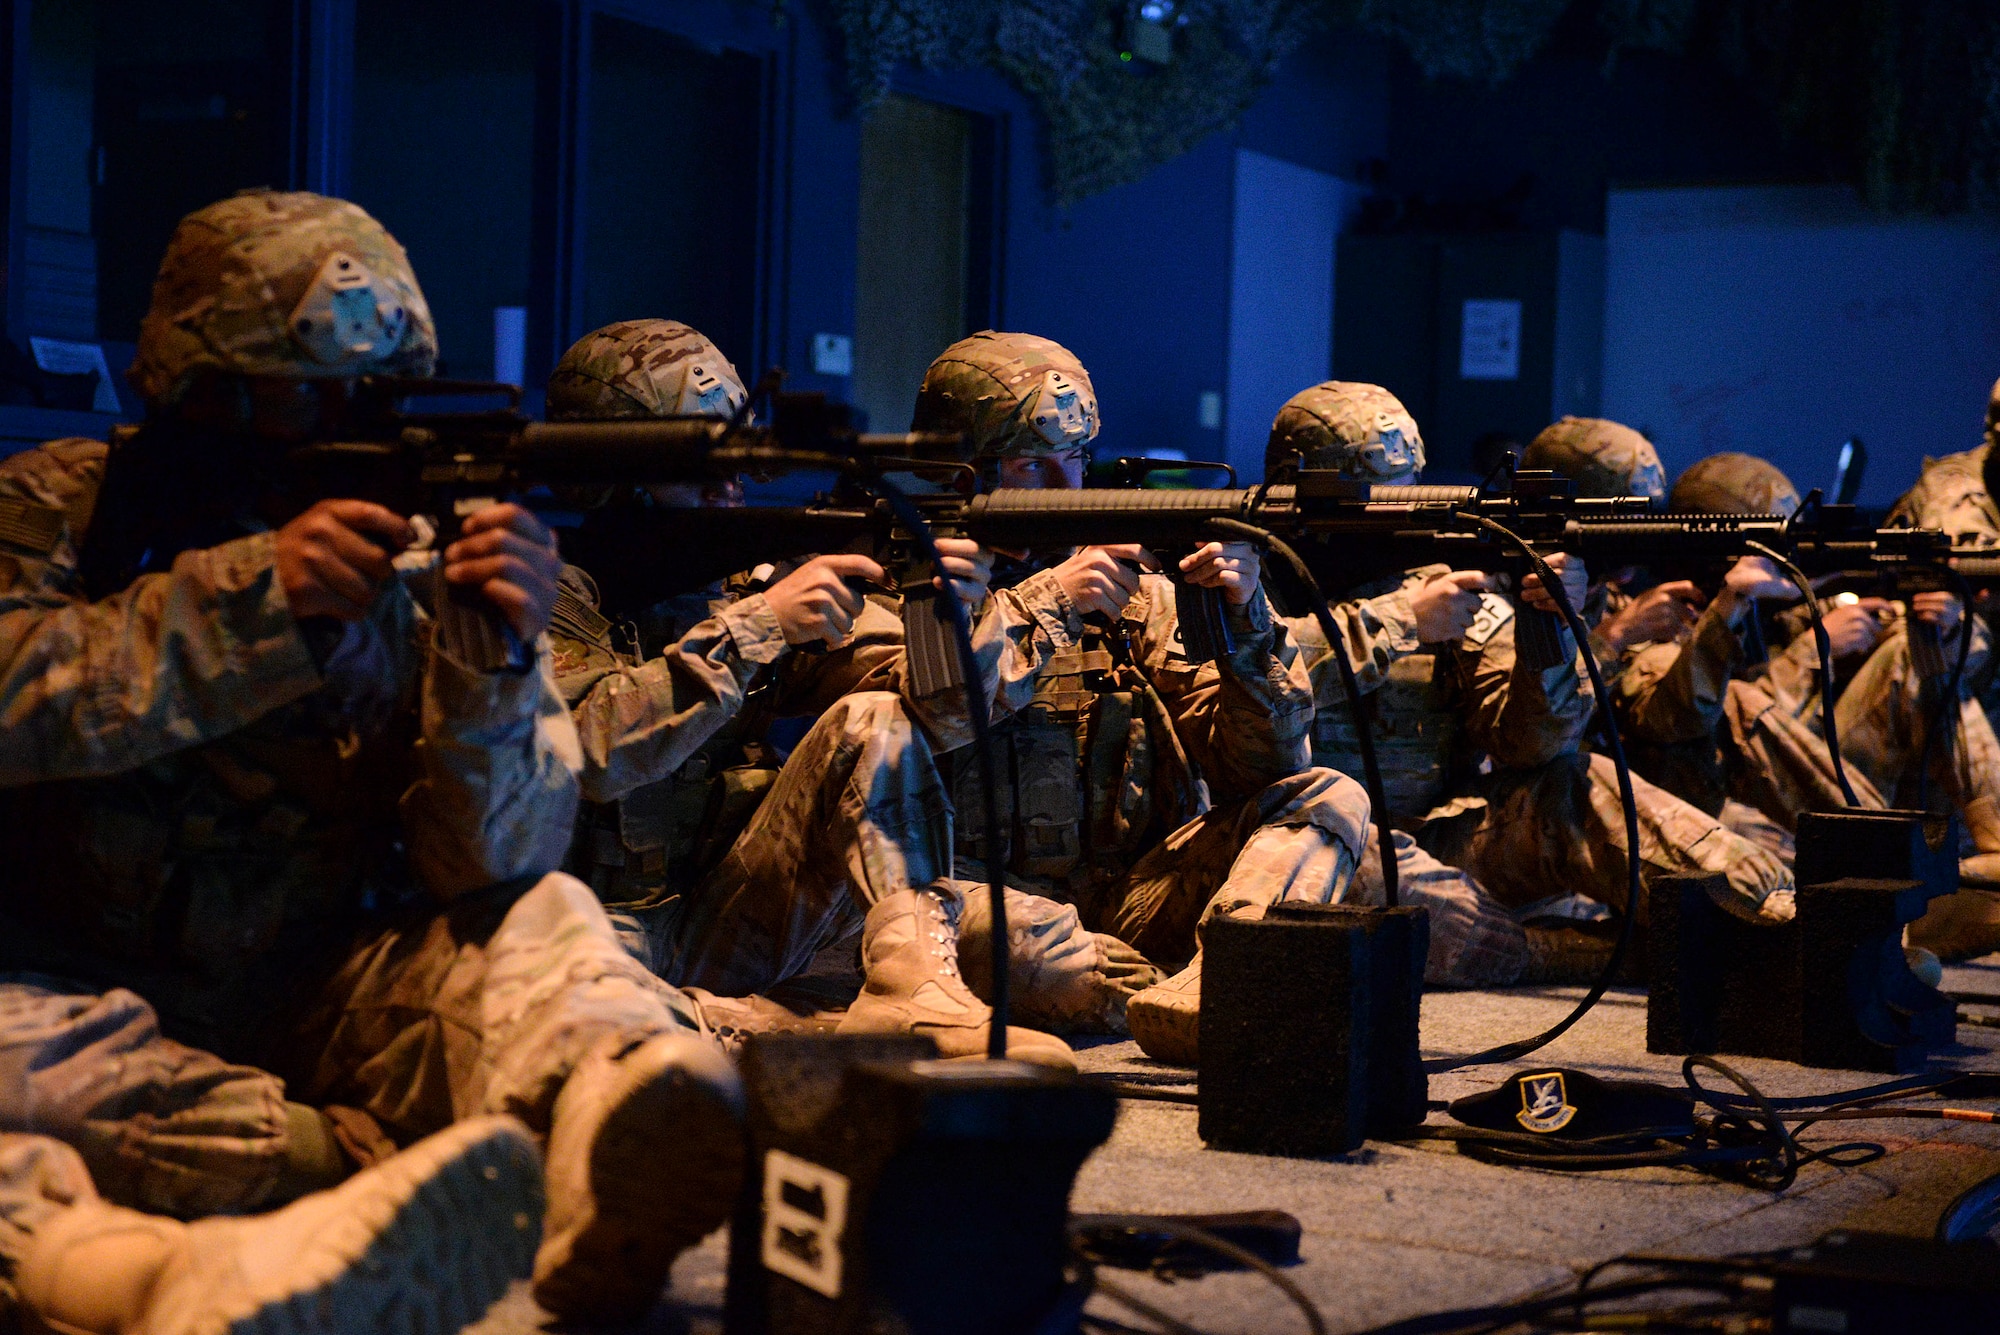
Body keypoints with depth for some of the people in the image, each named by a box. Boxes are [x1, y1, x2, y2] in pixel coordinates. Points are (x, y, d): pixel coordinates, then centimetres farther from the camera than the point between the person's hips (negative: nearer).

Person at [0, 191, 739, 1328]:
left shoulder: (419, 563, 0)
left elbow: (490, 865, -7)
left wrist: (497, 661, -25)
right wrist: (249, 596, -25)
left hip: (320, 992, 1)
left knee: (545, 918, -25)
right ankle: (389, 1167, -31)